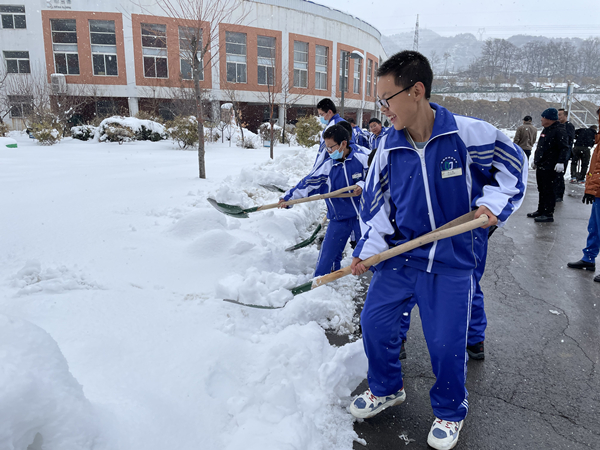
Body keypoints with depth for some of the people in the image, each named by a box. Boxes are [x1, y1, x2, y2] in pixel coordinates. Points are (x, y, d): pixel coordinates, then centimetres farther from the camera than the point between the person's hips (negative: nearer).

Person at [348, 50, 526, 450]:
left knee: (447, 343, 0)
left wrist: (493, 203, -10)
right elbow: (377, 201, 6)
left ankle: (451, 412, 31)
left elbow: (512, 163, 4)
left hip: (451, 261, -3)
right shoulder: (389, 146, -4)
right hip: (400, 254, 4)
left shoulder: (469, 133, -13)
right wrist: (368, 250, 0)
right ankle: (387, 389, 34)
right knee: (374, 320, 5)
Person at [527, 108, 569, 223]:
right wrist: (536, 161, 30)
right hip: (540, 166, 9)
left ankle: (548, 214, 0)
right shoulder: (546, 130, 17)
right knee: (541, 190, 16)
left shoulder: (559, 130, -13)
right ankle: (541, 211, 27)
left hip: (550, 168, -9)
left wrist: (561, 162, -27)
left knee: (549, 191, -5)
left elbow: (564, 148, -19)